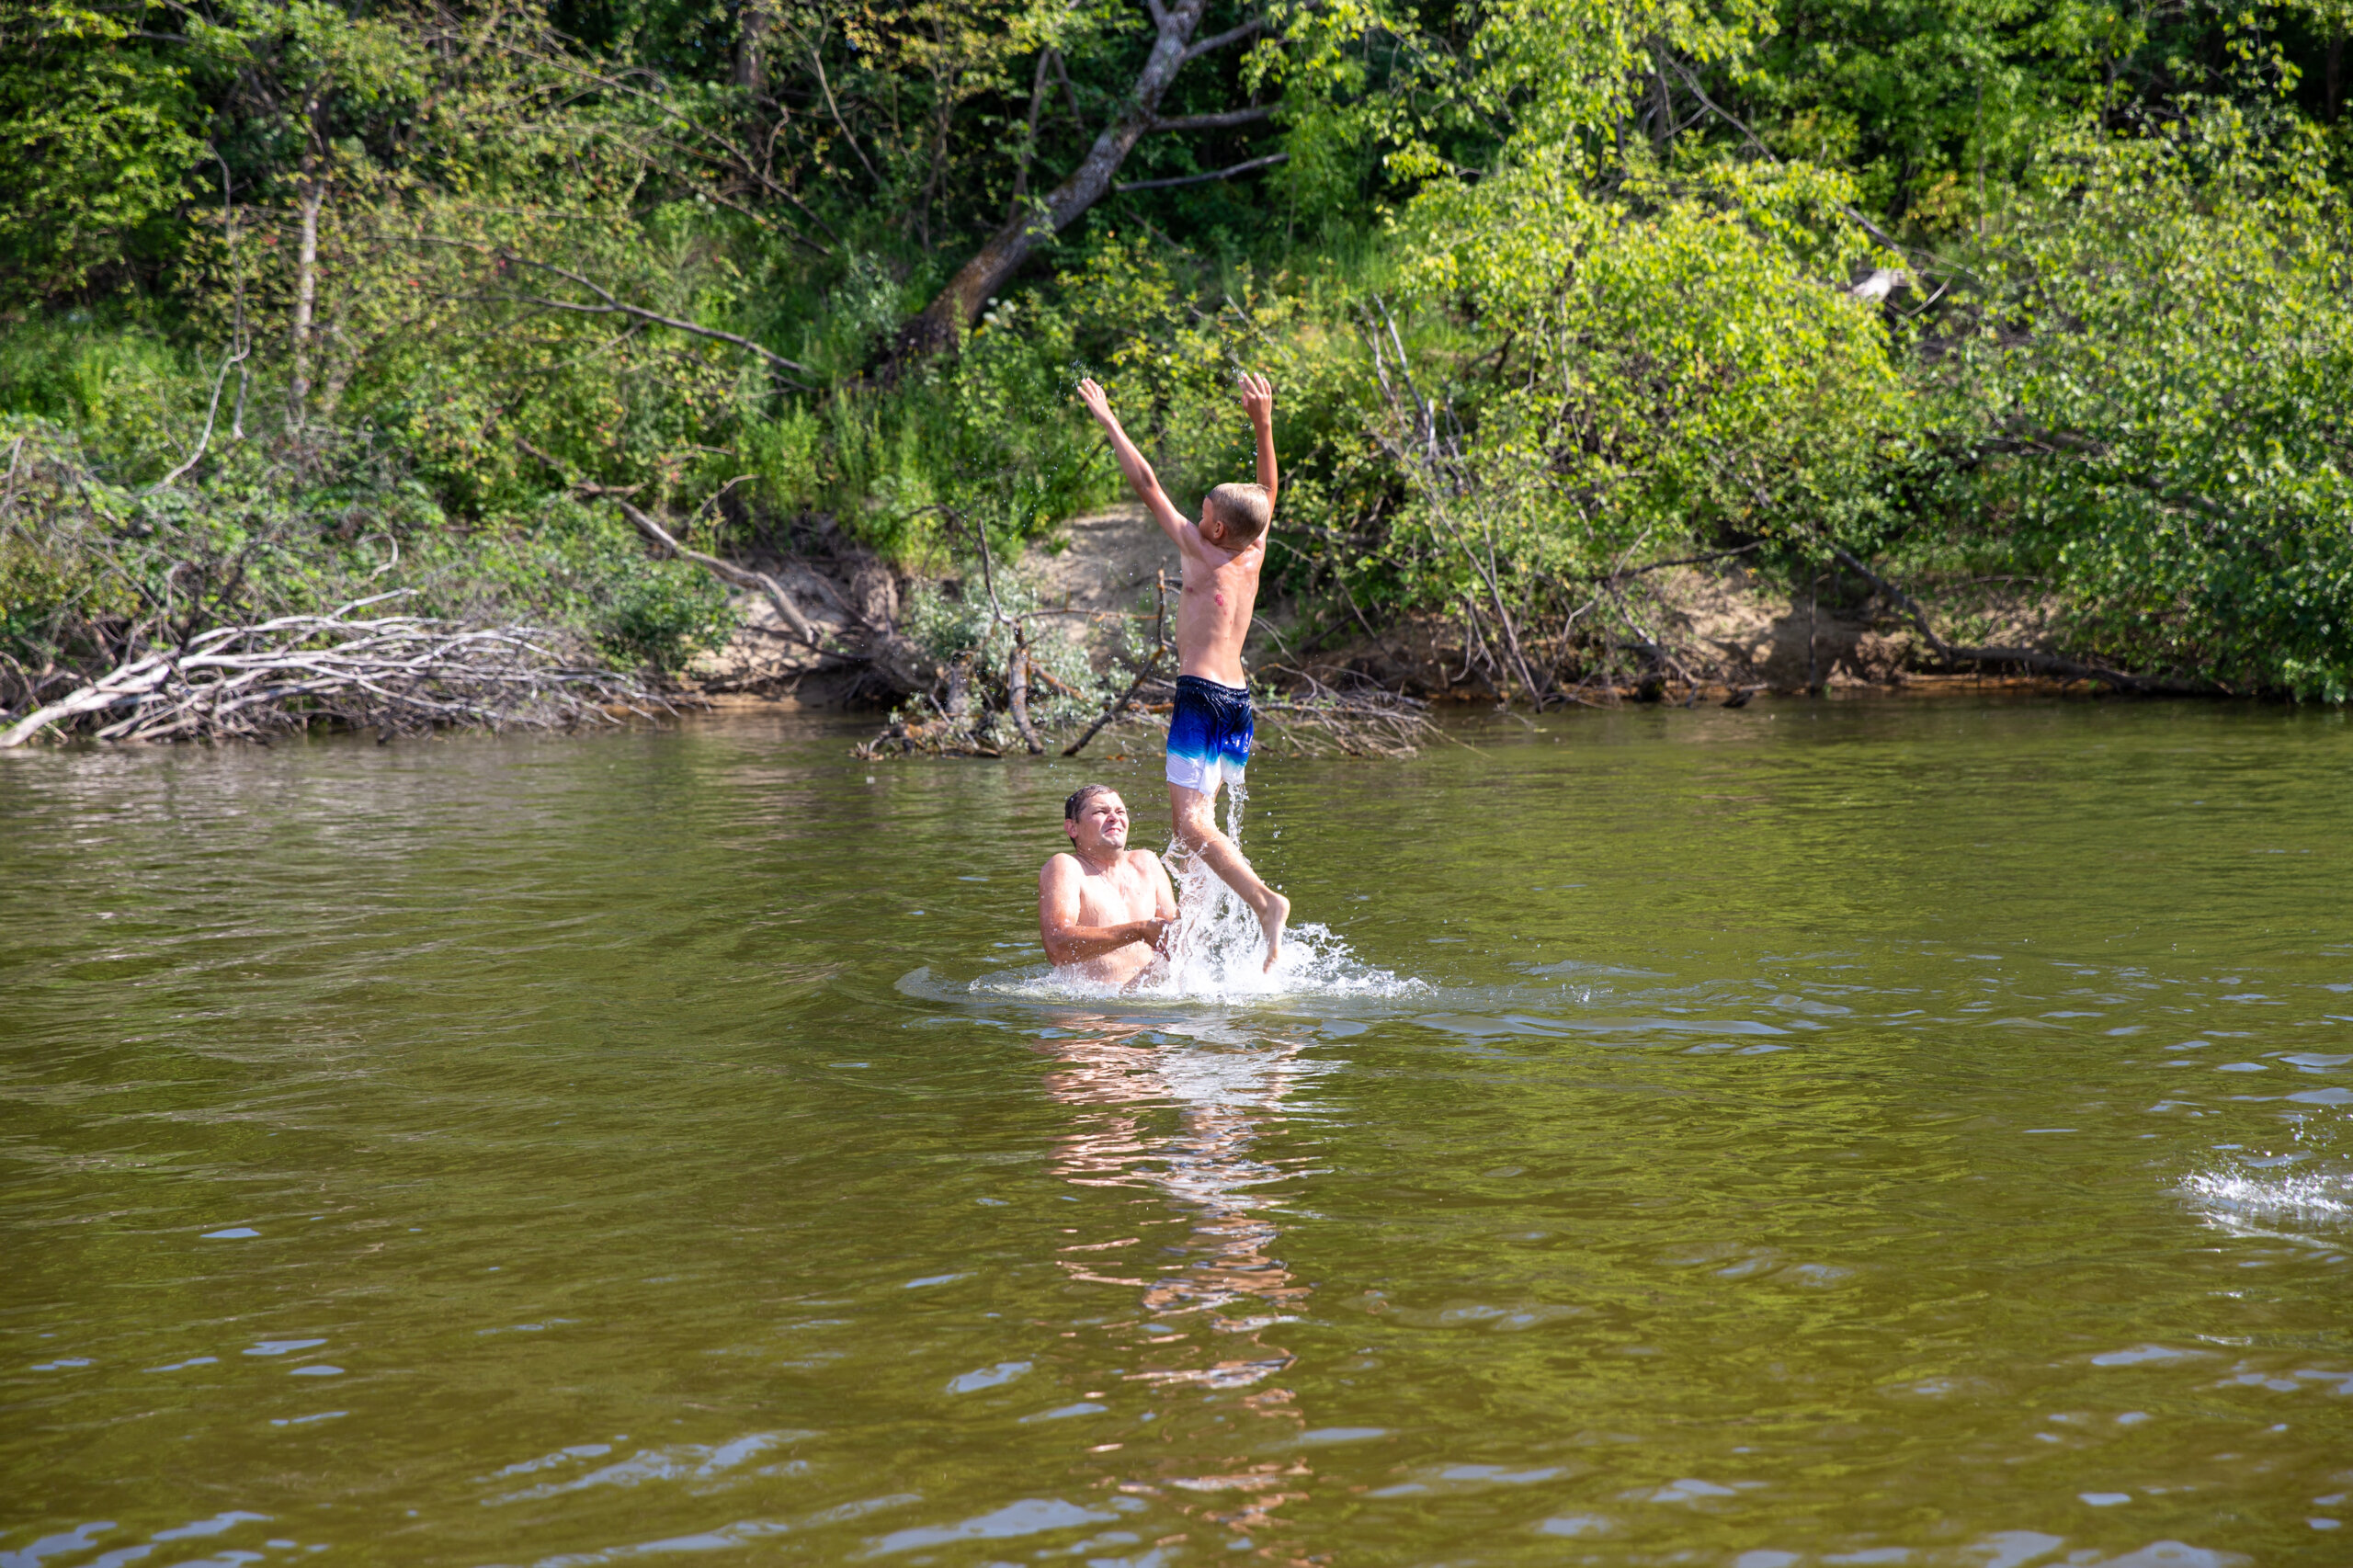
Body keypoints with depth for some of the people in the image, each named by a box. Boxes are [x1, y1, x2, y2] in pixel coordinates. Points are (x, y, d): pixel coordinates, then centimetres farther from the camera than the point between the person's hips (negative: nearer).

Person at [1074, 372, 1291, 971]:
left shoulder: (1202, 555, -8)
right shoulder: (1253, 556, 7)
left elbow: (1147, 485, -5)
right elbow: (1266, 492, 22)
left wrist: (1109, 421, 1)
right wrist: (1263, 423, 21)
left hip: (1201, 694, -8)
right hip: (1238, 697, 8)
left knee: (1190, 823, -14)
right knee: (1203, 817, 15)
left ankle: (1264, 900, -30)